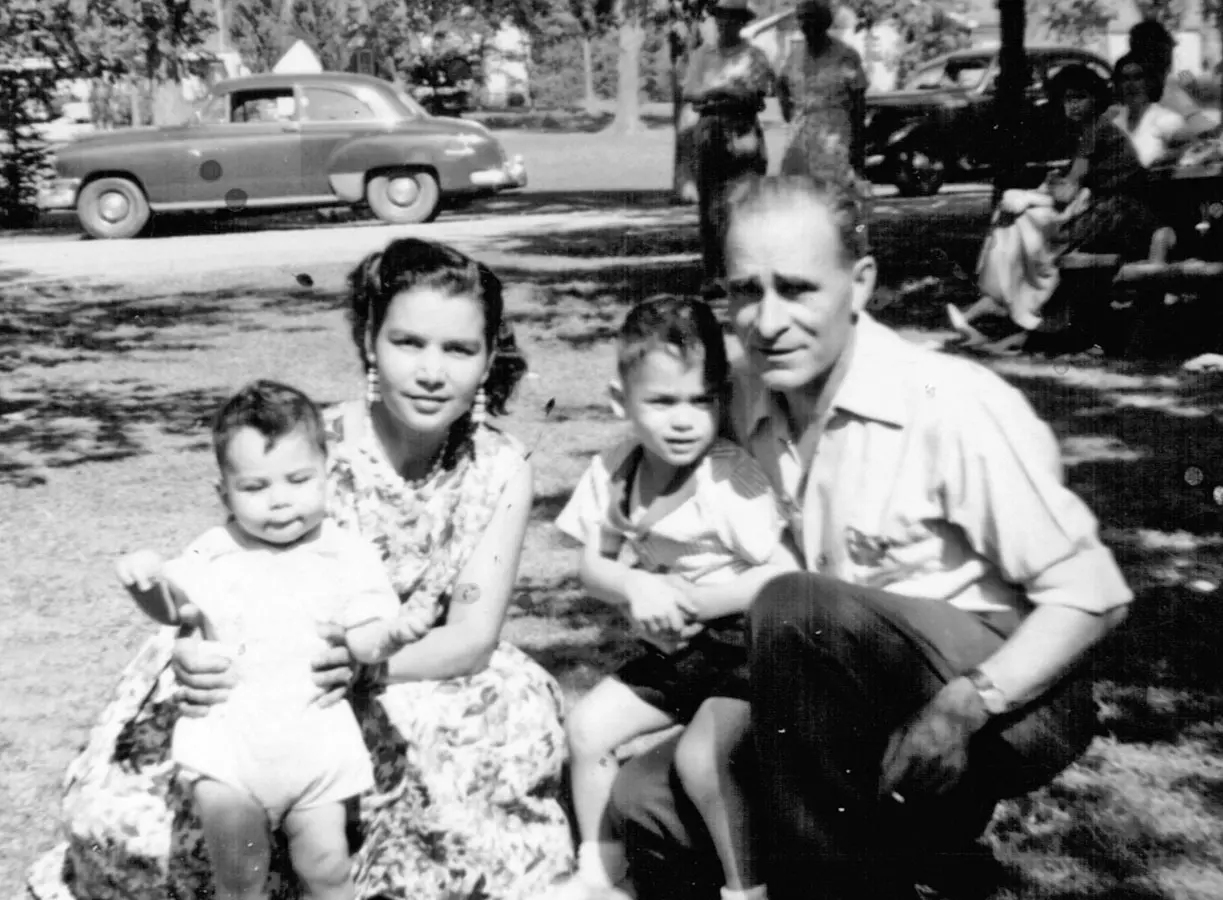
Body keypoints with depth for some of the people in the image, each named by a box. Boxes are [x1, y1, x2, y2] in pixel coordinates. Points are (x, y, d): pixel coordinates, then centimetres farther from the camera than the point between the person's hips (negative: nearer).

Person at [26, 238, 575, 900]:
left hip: (416, 685, 2)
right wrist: (197, 644, -40)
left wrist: (367, 665, -36)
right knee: (128, 811, -24)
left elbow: (476, 634, -15)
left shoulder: (499, 470, -10)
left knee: (513, 714, -29)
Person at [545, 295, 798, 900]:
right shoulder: (616, 471, -3)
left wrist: (687, 601, -24)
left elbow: (785, 577, -24)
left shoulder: (733, 480, -22)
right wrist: (635, 586, -19)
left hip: (747, 647, -7)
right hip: (674, 650, 7)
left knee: (701, 755, -26)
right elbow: (593, 565, 4)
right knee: (588, 725, 1)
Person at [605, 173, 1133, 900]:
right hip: (869, 712, 7)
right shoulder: (749, 406, 1)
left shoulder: (955, 408, -19)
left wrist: (964, 707, -26)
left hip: (1009, 701, -7)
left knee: (797, 611, -32)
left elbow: (1093, 594, -16)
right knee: (645, 801, -3)